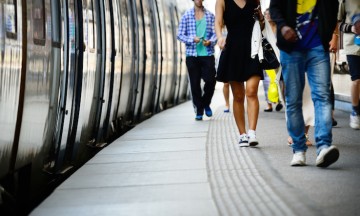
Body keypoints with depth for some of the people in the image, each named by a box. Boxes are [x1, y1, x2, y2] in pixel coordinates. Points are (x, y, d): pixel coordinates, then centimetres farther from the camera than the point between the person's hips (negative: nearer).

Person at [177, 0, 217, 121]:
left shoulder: (210, 16, 8)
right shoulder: (186, 16, 4)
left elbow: (215, 33, 6)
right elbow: (180, 35, 3)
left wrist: (210, 41, -15)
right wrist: (192, 39, -14)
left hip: (208, 54, 1)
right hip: (192, 55, -1)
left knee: (211, 81, -6)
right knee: (195, 84, 1)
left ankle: (206, 104, 21)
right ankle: (199, 111, 12)